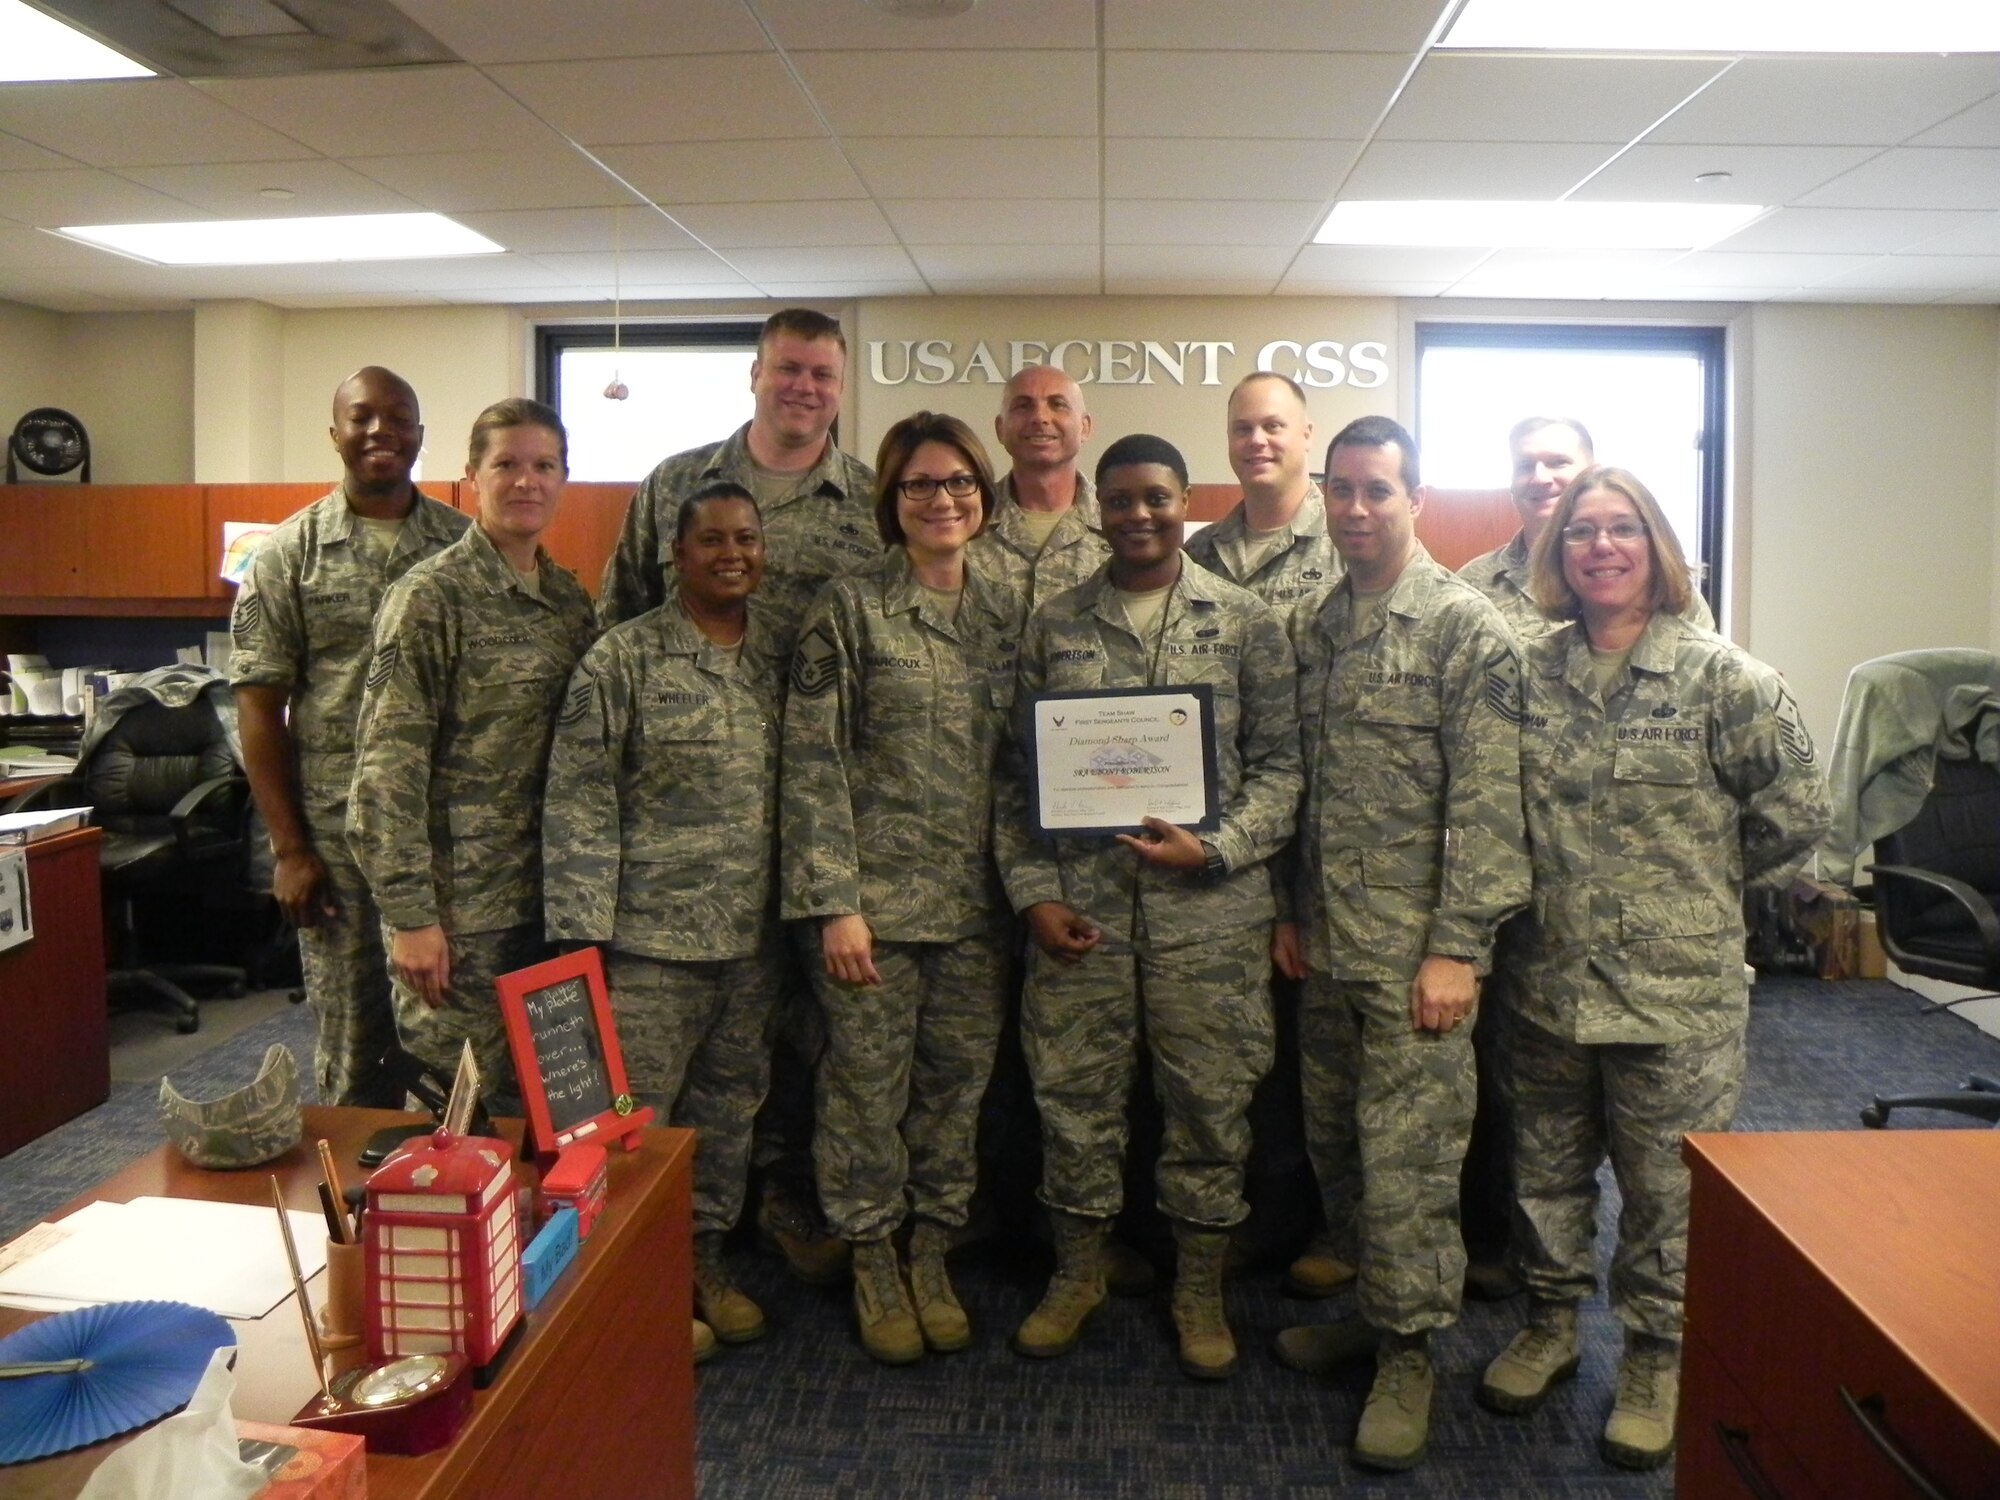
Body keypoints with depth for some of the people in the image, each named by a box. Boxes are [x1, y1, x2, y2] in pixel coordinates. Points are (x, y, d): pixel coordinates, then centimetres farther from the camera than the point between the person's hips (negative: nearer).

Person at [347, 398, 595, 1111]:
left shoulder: (570, 598, 9)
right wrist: (410, 914, -16)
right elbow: (388, 765, -13)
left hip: (549, 894, 6)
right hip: (460, 903, -6)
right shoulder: (431, 596, -10)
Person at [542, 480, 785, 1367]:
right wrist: (582, 931, -13)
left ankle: (704, 1257, 34)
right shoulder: (624, 657, -7)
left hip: (752, 937, 5)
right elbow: (579, 801, -10)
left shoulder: (783, 657, 8)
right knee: (636, 1113, 3)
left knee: (729, 1105, 16)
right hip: (652, 934, -5)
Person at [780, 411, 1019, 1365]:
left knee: (958, 1088, 12)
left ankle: (932, 1261, 31)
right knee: (867, 1090, 5)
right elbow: (812, 765, -9)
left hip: (976, 906, 4)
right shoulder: (849, 610, -5)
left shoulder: (1005, 620, 9)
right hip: (876, 897, -4)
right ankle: (873, 1267, 26)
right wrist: (834, 902, -14)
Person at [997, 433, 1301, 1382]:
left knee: (1210, 1098, 8)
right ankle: (1078, 1271, 32)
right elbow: (1018, 773, 7)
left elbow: (1280, 762, 1)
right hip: (1077, 902, 2)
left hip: (1208, 904, -1)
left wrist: (1215, 848, -14)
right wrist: (1033, 892, -2)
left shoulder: (1247, 622, 3)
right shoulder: (1053, 625, 7)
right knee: (1073, 1091, 10)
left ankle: (1200, 1287, 28)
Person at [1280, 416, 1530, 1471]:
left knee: (1407, 1155, 1)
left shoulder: (1467, 628, -8)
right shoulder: (1315, 629, 10)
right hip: (1327, 941, 6)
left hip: (1414, 946, -6)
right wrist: (1291, 914, 11)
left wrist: (1455, 948, -17)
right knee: (1331, 1140, 15)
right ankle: (1360, 1306, 34)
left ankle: (1408, 1353, 18)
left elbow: (1487, 804, -13)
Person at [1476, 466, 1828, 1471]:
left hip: (1676, 990, -3)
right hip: (1549, 981, 4)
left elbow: (1795, 812, -5)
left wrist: (1696, 880, 1)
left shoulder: (1719, 676, -9)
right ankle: (1552, 1324, 39)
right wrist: (1563, 880, 4)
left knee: (1665, 1188, 11)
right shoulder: (1530, 671, 2)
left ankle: (1655, 1359, 31)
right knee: (1546, 1171, 18)